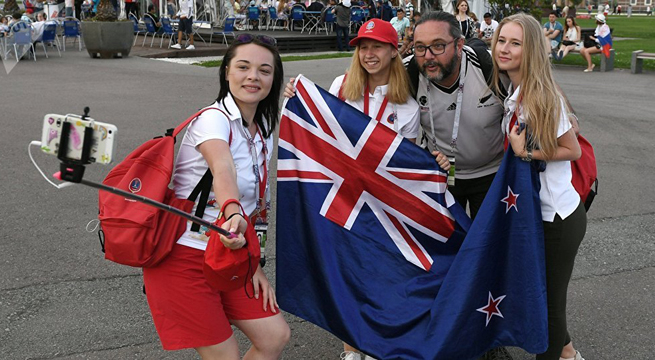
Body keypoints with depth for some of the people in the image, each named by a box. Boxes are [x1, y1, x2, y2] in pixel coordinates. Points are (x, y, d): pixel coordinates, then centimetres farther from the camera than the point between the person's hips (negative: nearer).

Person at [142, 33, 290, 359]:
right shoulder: (214, 119, -16)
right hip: (182, 258, -8)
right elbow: (223, 170, -39)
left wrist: (253, 265, 5)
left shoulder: (263, 134, 8)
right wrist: (234, 216, -57)